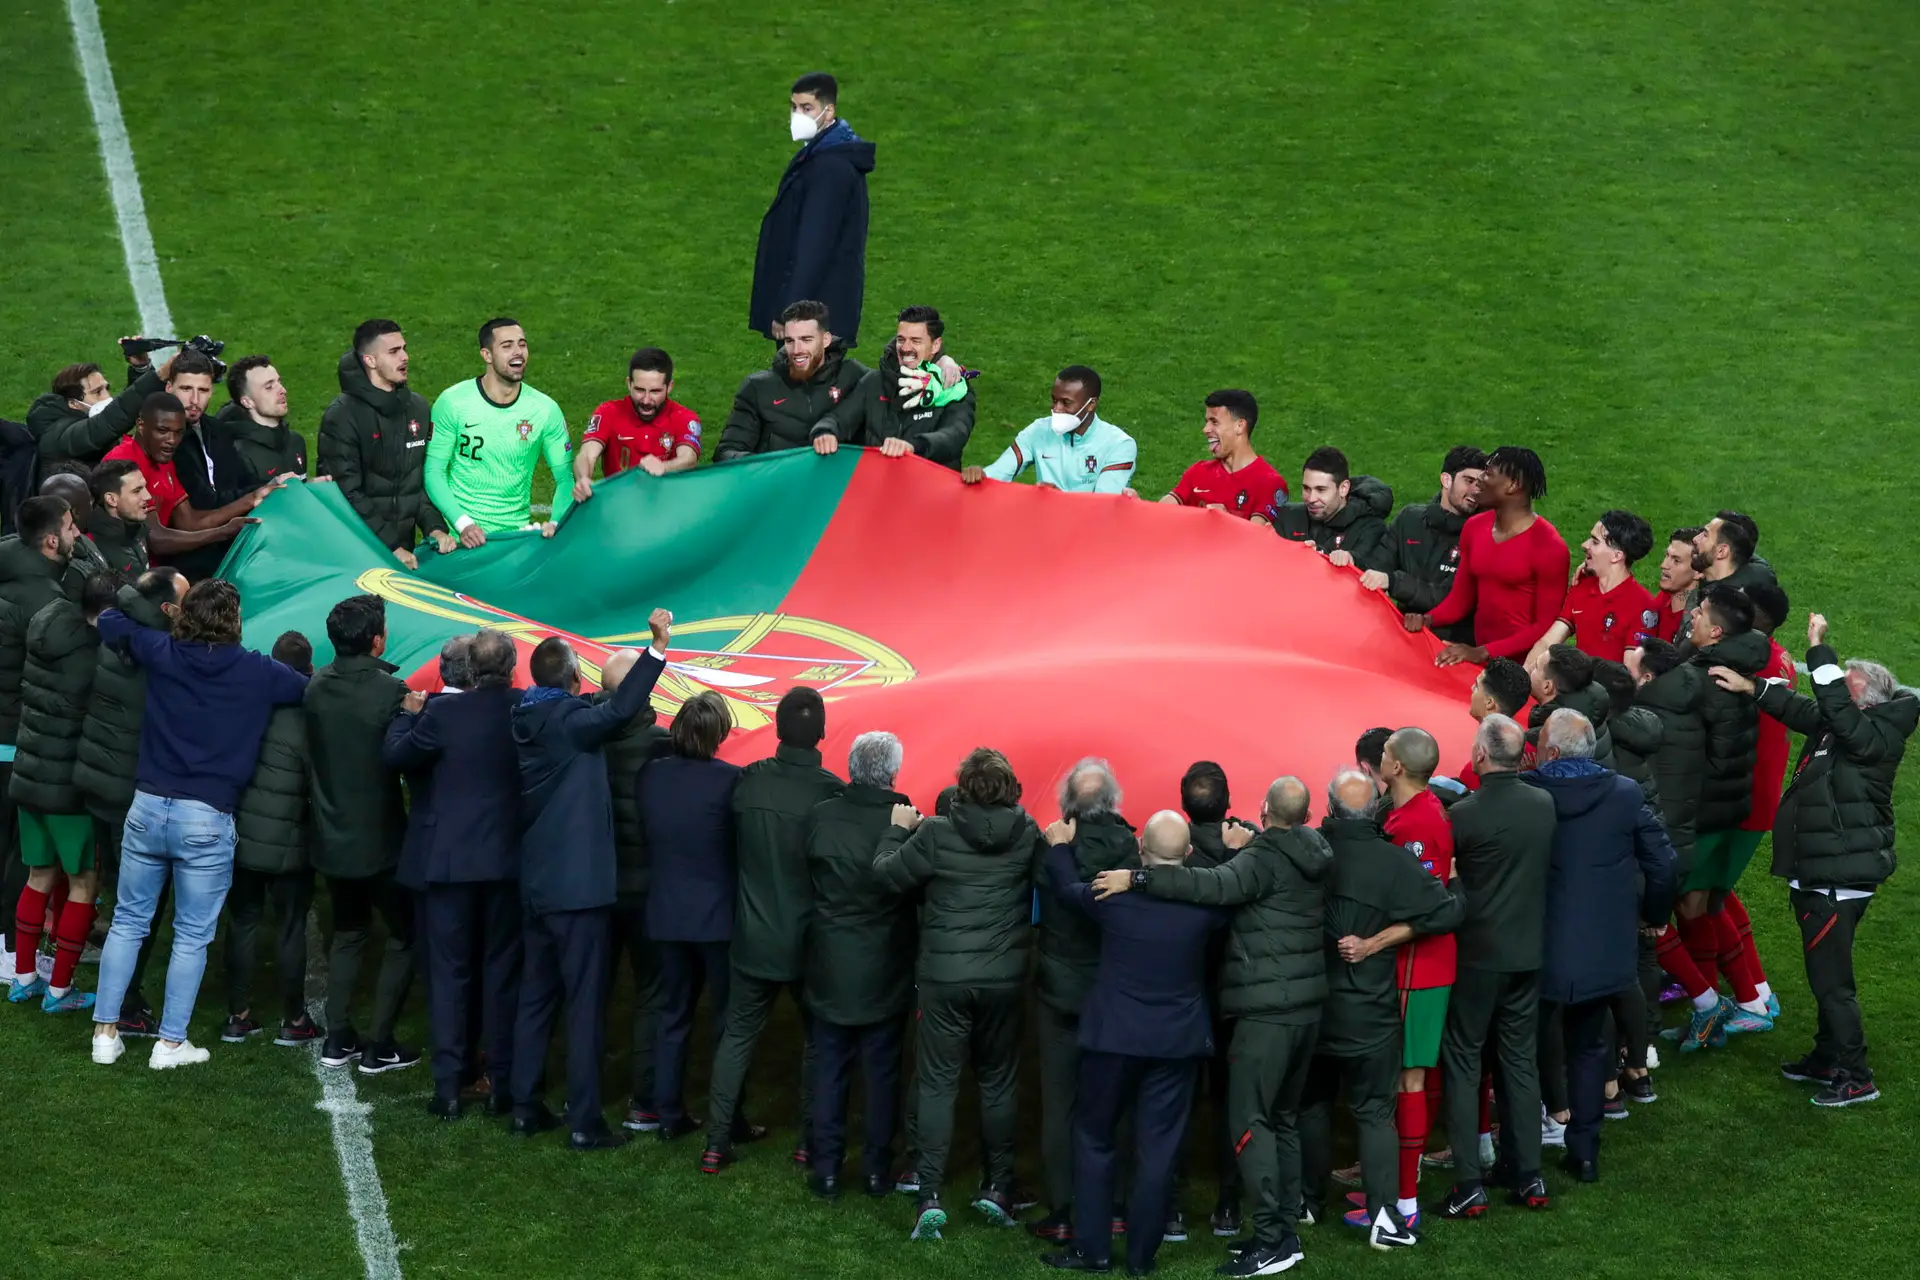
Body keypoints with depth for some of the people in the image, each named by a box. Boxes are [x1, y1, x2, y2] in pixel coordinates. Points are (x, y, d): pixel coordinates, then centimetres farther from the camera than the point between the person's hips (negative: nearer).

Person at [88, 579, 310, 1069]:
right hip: (208, 819, -3)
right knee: (192, 936, 7)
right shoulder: (257, 672, -5)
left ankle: (106, 1031, 16)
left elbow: (111, 623, 18)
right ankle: (171, 1043, 9)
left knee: (128, 921, 14)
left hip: (148, 807, 3)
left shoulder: (161, 653, 2)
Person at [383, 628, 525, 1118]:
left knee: (448, 973, 6)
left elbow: (395, 755, -7)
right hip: (508, 862, 2)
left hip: (447, 862, -2)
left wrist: (408, 713, 9)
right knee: (502, 971, 11)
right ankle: (502, 1085, 14)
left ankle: (448, 1087, 4)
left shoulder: (443, 714, -14)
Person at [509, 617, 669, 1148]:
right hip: (579, 884, -8)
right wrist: (658, 647, -36)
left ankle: (525, 1106, 21)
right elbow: (618, 709, -34)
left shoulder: (527, 718, 5)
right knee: (586, 1004, -3)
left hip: (536, 884, 8)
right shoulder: (569, 720, -17)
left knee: (535, 997, 16)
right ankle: (584, 1122, -1)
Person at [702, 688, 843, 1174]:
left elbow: (732, 848, 4)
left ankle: (717, 1142, 10)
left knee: (738, 1034, 12)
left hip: (754, 935, 2)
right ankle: (811, 1142, 18)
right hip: (809, 939, -2)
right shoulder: (830, 790, -16)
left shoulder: (747, 781, -8)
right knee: (818, 1039, 15)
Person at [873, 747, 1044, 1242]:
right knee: (999, 1081, 15)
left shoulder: (935, 834, -13)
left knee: (937, 1083, 3)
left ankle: (930, 1197, -2)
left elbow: (887, 874, -5)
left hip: (944, 977, -2)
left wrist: (899, 829, 11)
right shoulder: (1028, 835, -6)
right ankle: (998, 1188, 20)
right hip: (1004, 976, 2)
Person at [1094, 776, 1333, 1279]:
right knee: (1284, 1118, 15)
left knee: (1249, 1119, -8)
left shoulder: (1263, 860, -14)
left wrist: (1138, 877, -35)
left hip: (1267, 1010, -9)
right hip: (1306, 1006, 9)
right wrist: (1251, 846, 18)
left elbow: (1214, 885, -31)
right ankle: (1287, 1229, 16)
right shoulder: (1313, 858, 9)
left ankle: (1271, 1238, -13)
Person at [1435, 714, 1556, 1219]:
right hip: (1529, 950, 5)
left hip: (1477, 954, -5)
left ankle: (1469, 1185, 0)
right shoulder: (1545, 805, -1)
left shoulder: (1464, 814, -18)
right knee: (1520, 1059, 15)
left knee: (1462, 1063, 4)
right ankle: (1527, 1174, 17)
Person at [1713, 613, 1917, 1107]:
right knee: (1826, 976, 21)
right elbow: (1803, 710, 15)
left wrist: (1819, 647, -26)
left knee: (1832, 981, -5)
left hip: (1840, 878, -10)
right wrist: (1751, 688, 7)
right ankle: (1826, 1059, 33)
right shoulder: (1844, 727, 7)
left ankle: (1856, 1077, 3)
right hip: (1818, 874, 10)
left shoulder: (1876, 736, -18)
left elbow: (1835, 709, -31)